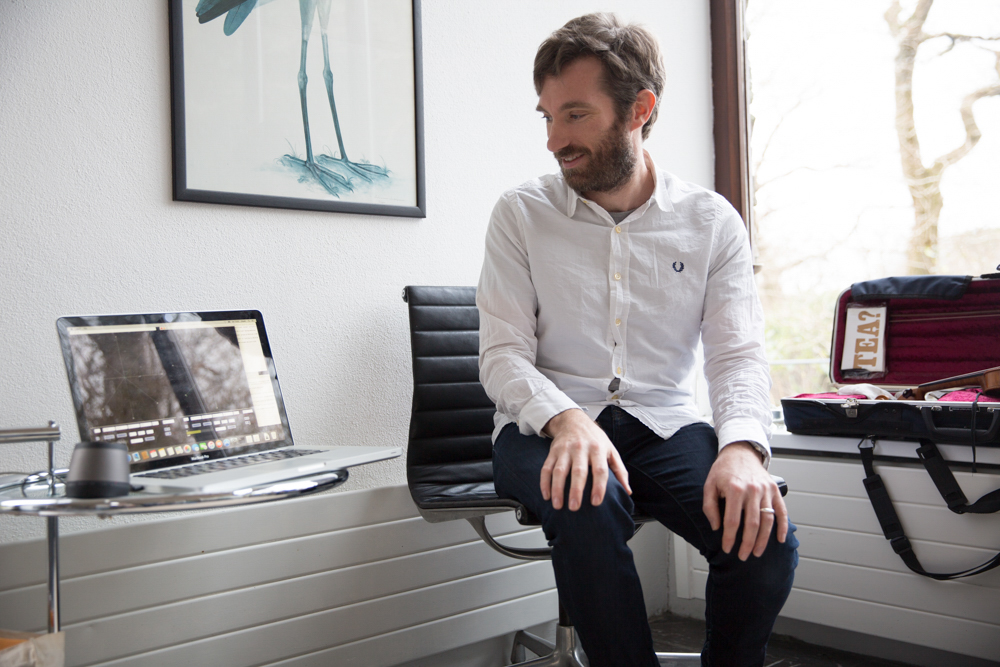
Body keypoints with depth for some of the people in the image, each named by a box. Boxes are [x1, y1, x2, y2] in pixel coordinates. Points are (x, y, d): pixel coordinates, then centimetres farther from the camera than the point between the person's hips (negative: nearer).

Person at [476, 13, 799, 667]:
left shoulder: (713, 221, 4)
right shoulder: (522, 214, 1)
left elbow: (739, 355, -3)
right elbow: (503, 353, -5)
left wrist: (742, 445, -25)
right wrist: (566, 419, -27)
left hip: (665, 427, 2)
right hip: (548, 425, -1)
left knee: (765, 532, -25)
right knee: (588, 508, -35)